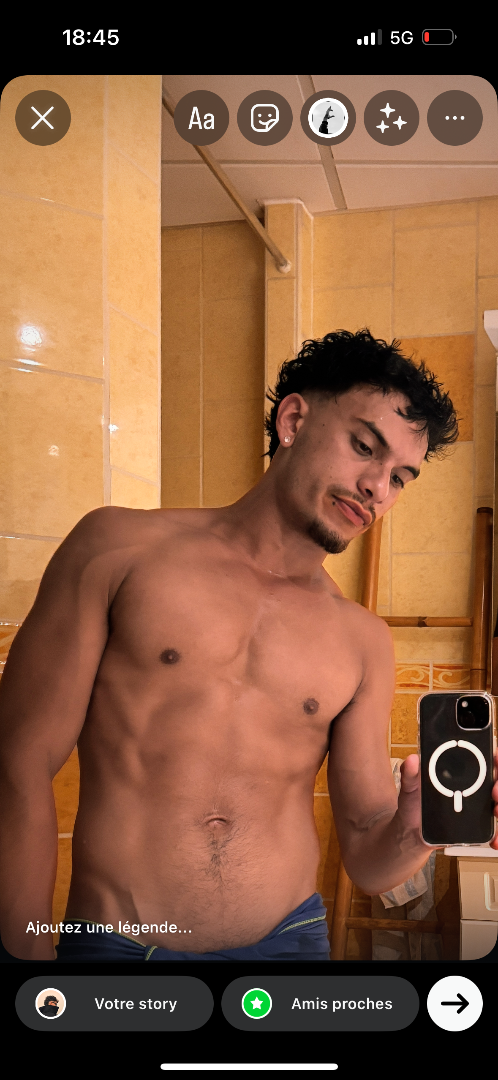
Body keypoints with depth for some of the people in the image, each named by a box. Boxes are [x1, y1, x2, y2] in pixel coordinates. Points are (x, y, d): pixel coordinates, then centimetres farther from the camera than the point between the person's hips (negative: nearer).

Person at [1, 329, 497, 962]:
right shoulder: (121, 547, -6)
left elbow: (367, 863, 4)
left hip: (289, 938, 3)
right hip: (116, 941, -2)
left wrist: (415, 834, -17)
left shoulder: (363, 643, 1)